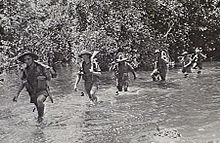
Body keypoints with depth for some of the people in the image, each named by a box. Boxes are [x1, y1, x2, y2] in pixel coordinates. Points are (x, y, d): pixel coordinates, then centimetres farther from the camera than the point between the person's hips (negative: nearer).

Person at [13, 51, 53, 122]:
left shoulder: (40, 68, -12)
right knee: (39, 109, 12)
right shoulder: (25, 70, 0)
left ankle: (40, 116, -11)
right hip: (32, 94, 5)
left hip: (42, 91, -4)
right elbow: (22, 83, 11)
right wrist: (17, 94, 9)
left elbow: (49, 77, 0)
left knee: (39, 100, -34)